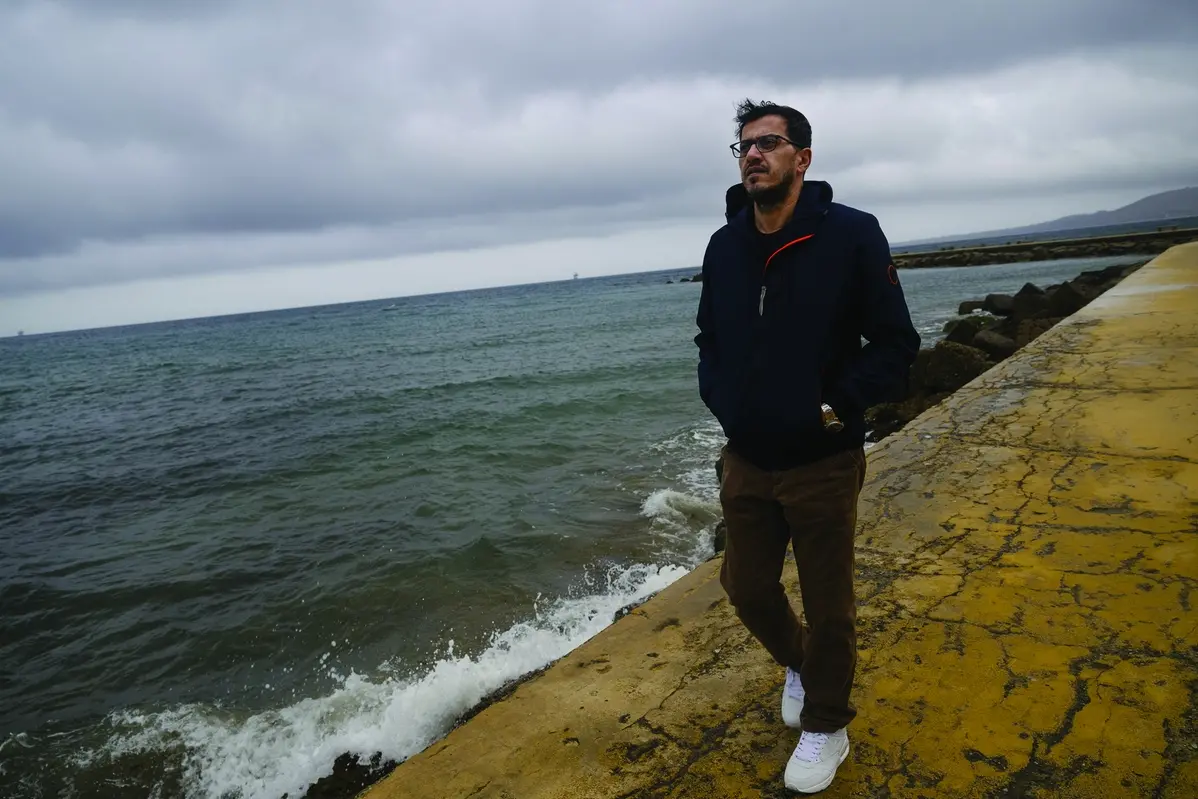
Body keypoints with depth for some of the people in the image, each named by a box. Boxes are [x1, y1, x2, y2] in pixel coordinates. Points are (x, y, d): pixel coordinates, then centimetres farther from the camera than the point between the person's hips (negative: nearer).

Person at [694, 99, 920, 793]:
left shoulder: (852, 235, -11)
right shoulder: (725, 246, 3)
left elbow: (895, 344, -8)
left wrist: (836, 407, -17)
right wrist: (722, 400, 1)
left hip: (822, 464, -4)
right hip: (745, 461, 5)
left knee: (828, 606, 10)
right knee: (746, 586, 17)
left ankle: (826, 726, 35)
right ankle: (798, 664, 49)